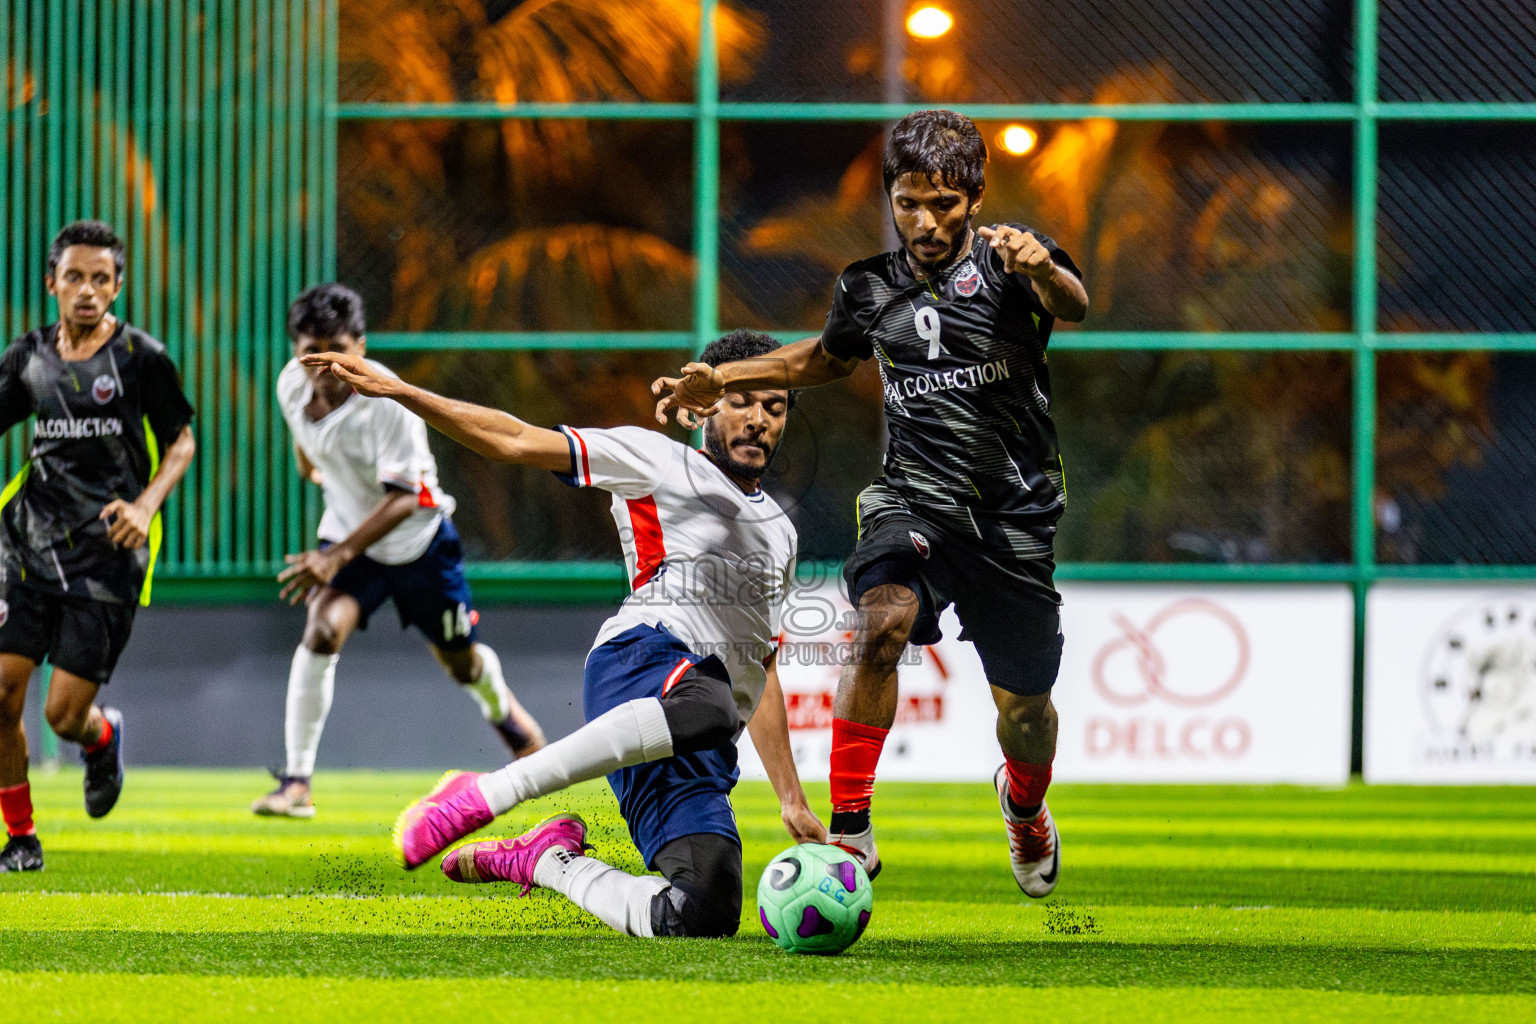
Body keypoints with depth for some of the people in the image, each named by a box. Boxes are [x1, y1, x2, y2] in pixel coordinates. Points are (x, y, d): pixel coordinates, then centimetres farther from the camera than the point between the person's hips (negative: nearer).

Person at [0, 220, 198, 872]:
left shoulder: (142, 357, -5)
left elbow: (181, 440, 4)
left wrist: (146, 504, -12)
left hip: (107, 555, -3)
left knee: (64, 715, -5)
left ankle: (103, 739, 35)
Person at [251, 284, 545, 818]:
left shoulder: (387, 402, -33)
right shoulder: (292, 385, -16)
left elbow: (404, 497, -35)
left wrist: (339, 555, -44)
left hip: (416, 538, -3)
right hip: (346, 531, 3)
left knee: (459, 659, 17)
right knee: (321, 632, -24)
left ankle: (504, 710, 55)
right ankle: (295, 783, -22)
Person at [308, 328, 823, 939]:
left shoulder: (779, 535, 33)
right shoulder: (660, 463, 15)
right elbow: (517, 442, 10)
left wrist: (792, 800, 30)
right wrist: (396, 392, -1)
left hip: (702, 766, 6)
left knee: (703, 918, -18)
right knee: (708, 708, -46)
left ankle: (546, 861, 7)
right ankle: (480, 797, -38)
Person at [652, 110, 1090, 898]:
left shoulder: (1008, 262, -7)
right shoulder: (870, 291, 5)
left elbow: (1073, 306, -31)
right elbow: (824, 358, 28)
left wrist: (1045, 273, -54)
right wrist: (722, 380, 17)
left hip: (1014, 520, -1)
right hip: (914, 499, 1)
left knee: (1024, 706, 11)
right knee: (882, 624, -30)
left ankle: (1024, 804, 48)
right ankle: (850, 831, -27)